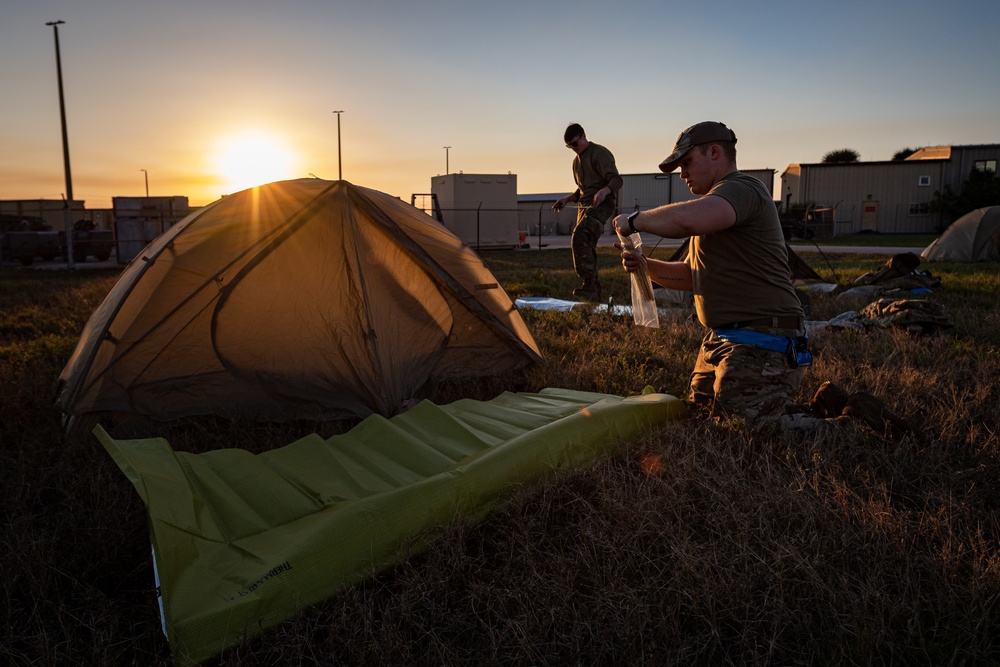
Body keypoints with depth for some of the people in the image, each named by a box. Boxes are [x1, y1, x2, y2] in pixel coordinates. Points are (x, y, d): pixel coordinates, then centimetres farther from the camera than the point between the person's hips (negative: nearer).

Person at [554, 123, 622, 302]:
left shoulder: (600, 153, -5)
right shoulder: (576, 161, 22)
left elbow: (616, 180, -15)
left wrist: (604, 191, -36)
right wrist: (566, 199, 15)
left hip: (602, 203, -9)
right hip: (584, 206, 9)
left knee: (580, 235, -30)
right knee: (587, 246, 5)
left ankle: (589, 283, -34)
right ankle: (594, 291, 11)